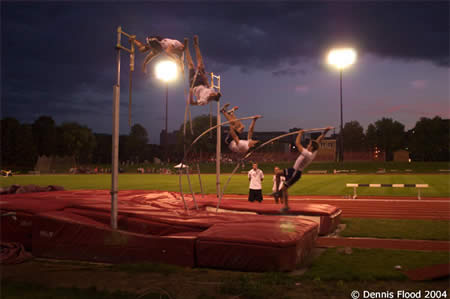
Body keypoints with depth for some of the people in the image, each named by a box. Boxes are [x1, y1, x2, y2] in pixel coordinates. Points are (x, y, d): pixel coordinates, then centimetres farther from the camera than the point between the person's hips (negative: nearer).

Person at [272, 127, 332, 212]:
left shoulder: (307, 154, -29)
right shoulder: (314, 153, -4)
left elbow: (297, 143, -25)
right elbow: (318, 141, 6)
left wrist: (300, 133, -11)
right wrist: (325, 132, 6)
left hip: (295, 173, -10)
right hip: (293, 169, 10)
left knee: (284, 188, -4)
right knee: (278, 173, 15)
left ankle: (286, 207, 4)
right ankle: (278, 192, 18)